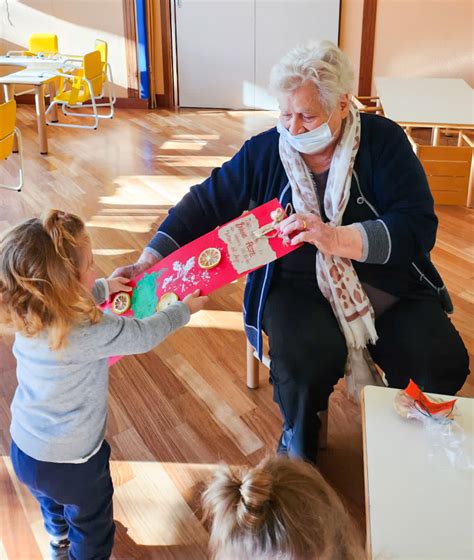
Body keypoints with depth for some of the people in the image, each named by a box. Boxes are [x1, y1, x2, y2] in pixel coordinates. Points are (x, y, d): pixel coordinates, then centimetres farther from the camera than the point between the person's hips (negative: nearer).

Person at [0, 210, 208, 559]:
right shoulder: (89, 332, -35)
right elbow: (145, 335, -18)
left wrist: (105, 287, 19)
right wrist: (185, 308, -2)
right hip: (70, 463, -7)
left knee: (54, 505, 38)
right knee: (92, 527, 24)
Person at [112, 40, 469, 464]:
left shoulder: (384, 142, -6)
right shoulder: (265, 151, 0)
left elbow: (419, 225, -15)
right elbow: (207, 202, 3)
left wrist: (337, 238, -30)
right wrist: (147, 262, -7)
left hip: (387, 281, 1)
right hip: (299, 284, 0)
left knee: (442, 364, -19)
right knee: (306, 360, -30)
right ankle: (299, 445, 7)